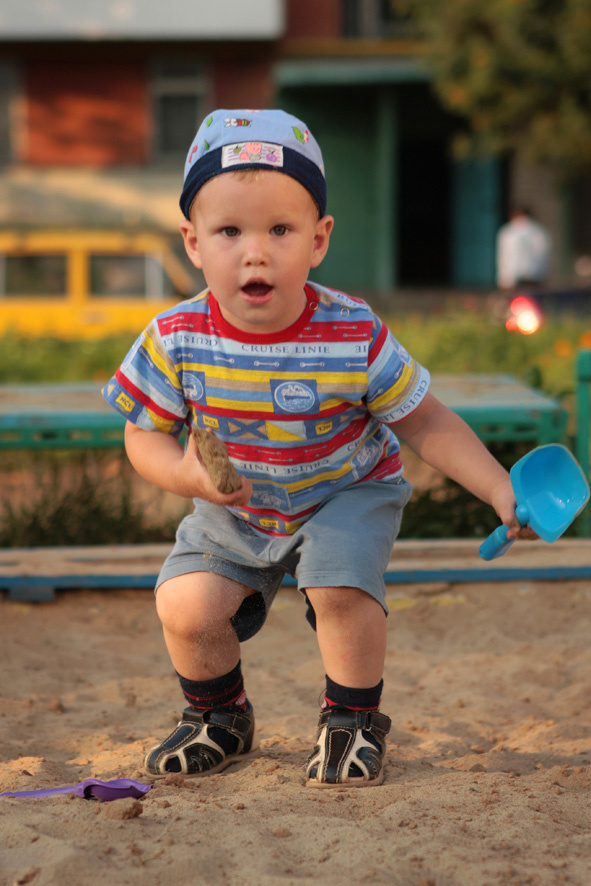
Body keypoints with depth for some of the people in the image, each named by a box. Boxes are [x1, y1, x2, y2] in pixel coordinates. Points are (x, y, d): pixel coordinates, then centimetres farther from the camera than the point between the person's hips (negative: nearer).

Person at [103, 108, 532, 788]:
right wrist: (185, 473, -30)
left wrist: (499, 489, -20)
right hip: (233, 512, 2)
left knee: (342, 593, -26)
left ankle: (352, 721, 4)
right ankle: (217, 718, 18)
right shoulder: (175, 342, -21)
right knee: (186, 607, -14)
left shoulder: (355, 339, -26)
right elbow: (144, 434, -8)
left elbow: (423, 423, -13)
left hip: (345, 495, -2)